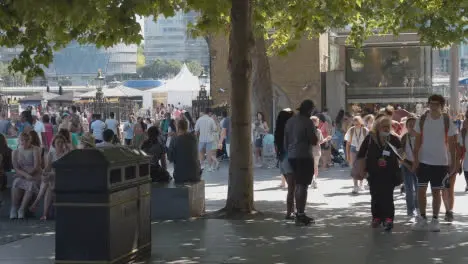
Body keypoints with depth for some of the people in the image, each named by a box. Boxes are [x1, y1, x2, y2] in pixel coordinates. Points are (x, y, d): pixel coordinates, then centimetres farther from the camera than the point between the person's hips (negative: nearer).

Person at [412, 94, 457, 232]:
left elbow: (451, 144, -1)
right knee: (421, 190, 1)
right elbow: (417, 141, 2)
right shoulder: (422, 120, -2)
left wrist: (453, 163, -3)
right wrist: (415, 160, -4)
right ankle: (423, 219, 13)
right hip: (423, 161, 1)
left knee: (436, 191, 5)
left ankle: (435, 220, 14)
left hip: (440, 162, -1)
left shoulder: (447, 121, -5)